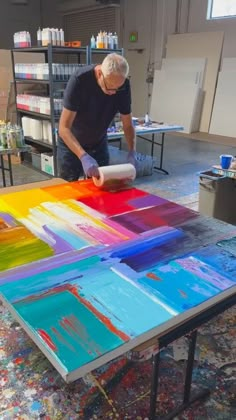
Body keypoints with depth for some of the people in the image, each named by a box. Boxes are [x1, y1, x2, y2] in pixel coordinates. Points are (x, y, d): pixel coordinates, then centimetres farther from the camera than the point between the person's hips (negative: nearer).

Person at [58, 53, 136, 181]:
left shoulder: (123, 85, -16)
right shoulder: (79, 80, -28)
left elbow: (127, 125, -6)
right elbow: (64, 128, -31)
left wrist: (132, 153, -22)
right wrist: (83, 156, -44)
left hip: (99, 144, 3)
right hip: (71, 144, -3)